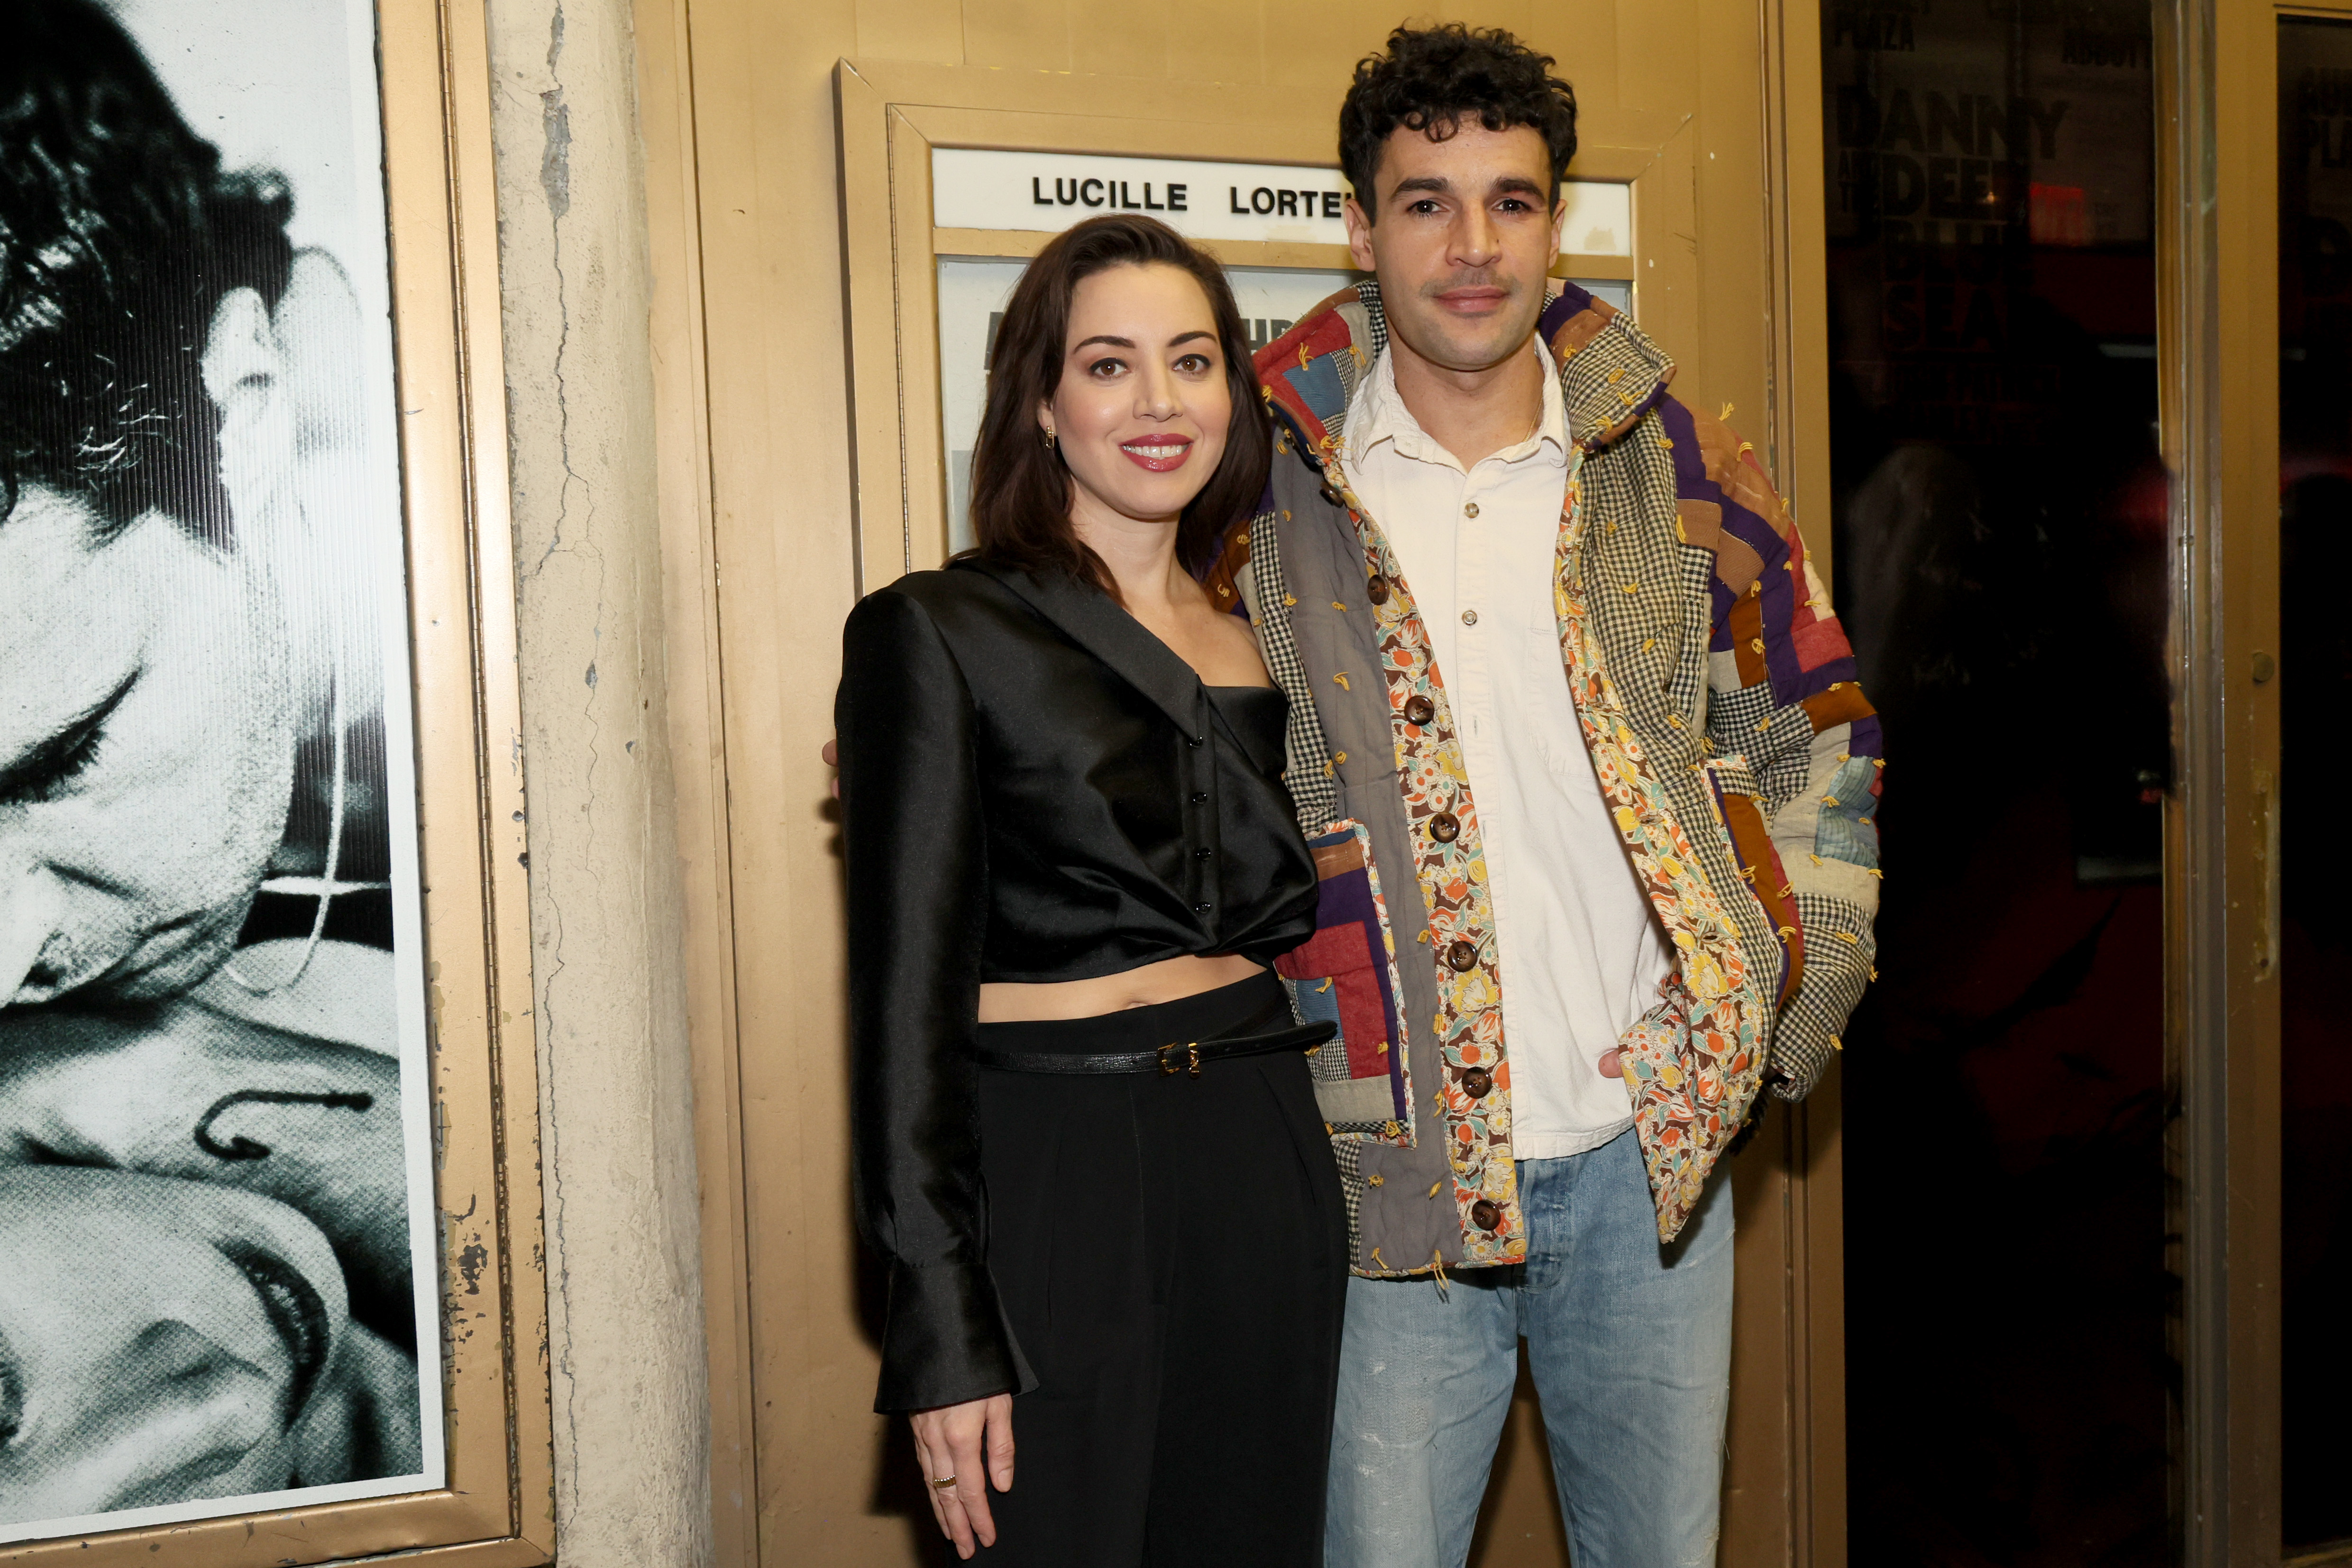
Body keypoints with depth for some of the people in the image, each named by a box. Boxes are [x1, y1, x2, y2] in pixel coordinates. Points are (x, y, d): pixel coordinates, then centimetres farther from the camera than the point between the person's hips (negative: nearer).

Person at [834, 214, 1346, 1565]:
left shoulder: (1261, 642, 11)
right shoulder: (940, 633, -7)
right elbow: (905, 991, -10)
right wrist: (946, 1326, -13)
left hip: (1269, 1167, 6)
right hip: (1051, 1177, -5)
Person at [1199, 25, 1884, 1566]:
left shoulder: (1675, 470, 3)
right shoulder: (1270, 486, -3)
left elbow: (1819, 738, 11)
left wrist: (1793, 1008, 3)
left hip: (1652, 1152, 2)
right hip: (1393, 1165, -2)